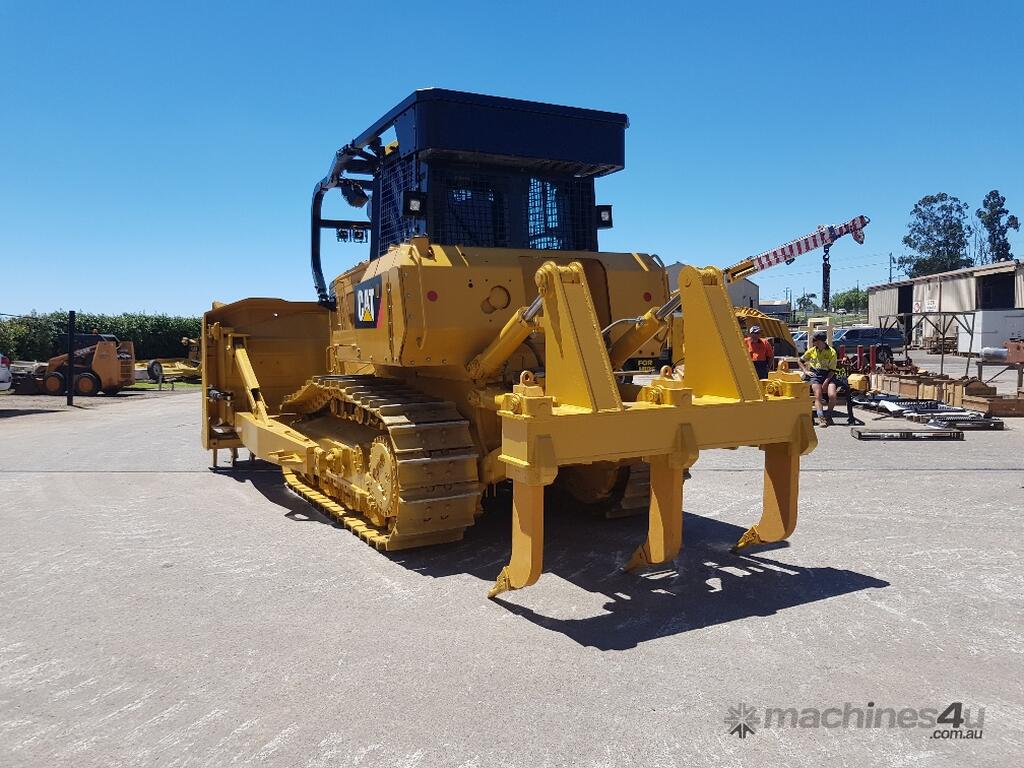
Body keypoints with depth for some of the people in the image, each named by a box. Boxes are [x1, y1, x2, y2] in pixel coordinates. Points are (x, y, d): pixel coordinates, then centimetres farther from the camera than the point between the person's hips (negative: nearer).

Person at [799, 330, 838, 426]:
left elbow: (832, 370, -4)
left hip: (828, 375, -2)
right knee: (817, 396, -20)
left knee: (832, 396, -22)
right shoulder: (812, 350, 8)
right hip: (815, 375, 2)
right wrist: (806, 371, 6)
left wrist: (825, 383, -15)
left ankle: (829, 416, 1)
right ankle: (821, 418, -29)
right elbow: (800, 361, 22)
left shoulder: (832, 352, -3)